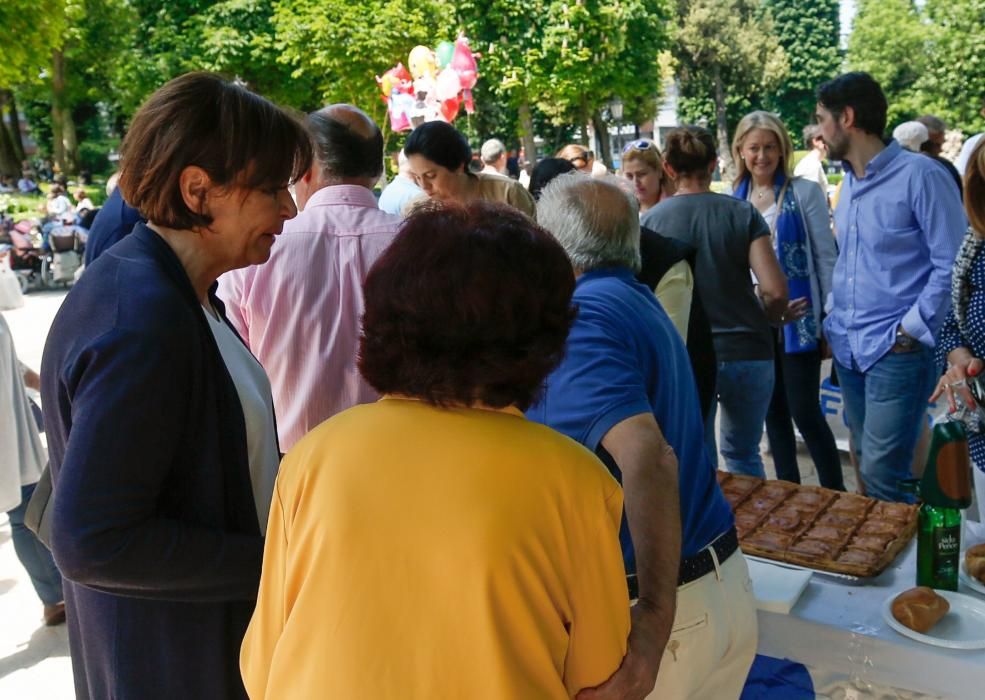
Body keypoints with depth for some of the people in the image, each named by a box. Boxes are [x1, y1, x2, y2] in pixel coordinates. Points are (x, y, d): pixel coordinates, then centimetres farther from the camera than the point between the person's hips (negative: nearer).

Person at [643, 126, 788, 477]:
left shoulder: (650, 221, -5)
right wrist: (760, 321, 10)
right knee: (744, 455, 20)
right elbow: (775, 291, -10)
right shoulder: (742, 213, -4)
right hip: (747, 352, 1)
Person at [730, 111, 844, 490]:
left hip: (799, 318, -4)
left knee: (805, 412, -4)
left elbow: (826, 258, -5)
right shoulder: (733, 199, 6)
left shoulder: (805, 192, -5)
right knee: (773, 411, 12)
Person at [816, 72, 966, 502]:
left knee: (881, 473, -9)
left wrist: (912, 331, -15)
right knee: (868, 464, 16)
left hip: (896, 350, -8)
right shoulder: (849, 181, 13)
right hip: (847, 347, 8)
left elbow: (953, 265, -13)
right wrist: (832, 314, 11)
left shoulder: (920, 175, -11)